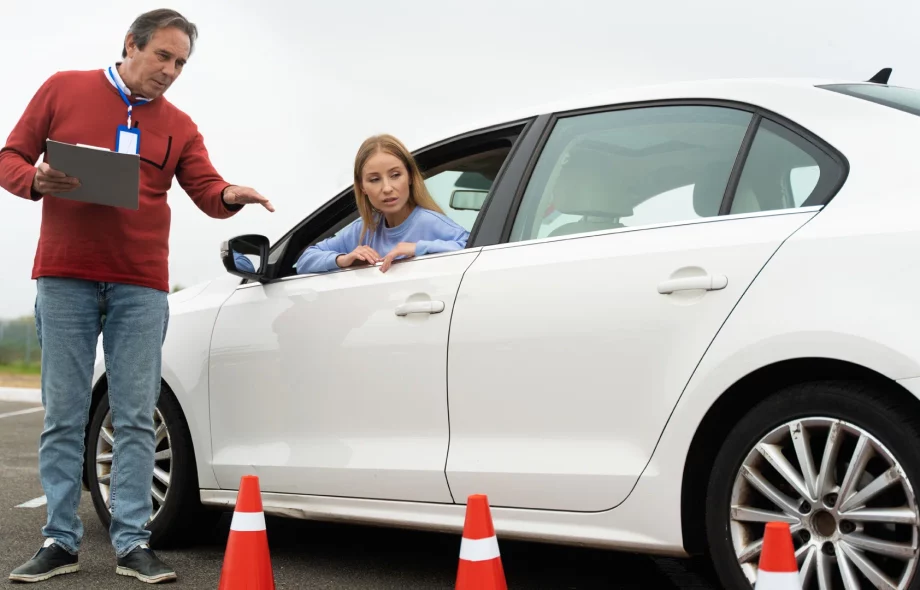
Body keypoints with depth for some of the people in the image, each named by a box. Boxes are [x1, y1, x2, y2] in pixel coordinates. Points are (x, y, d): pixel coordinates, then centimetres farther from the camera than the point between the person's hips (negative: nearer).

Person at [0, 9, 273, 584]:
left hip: (140, 287, 1)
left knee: (137, 417, 0)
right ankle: (61, 541, 9)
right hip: (65, 277, -1)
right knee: (64, 414, 1)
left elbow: (206, 191, 3)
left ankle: (133, 543, 4)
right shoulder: (64, 90, 8)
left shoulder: (179, 126, 11)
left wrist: (230, 196, -20)